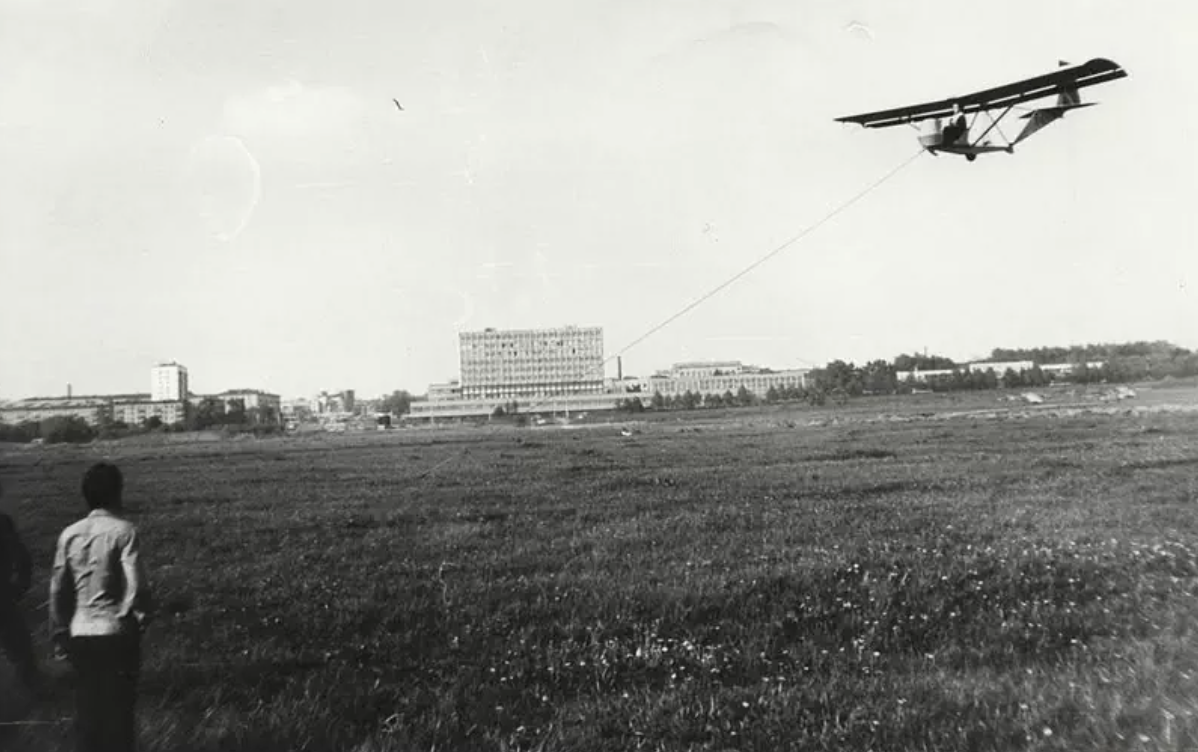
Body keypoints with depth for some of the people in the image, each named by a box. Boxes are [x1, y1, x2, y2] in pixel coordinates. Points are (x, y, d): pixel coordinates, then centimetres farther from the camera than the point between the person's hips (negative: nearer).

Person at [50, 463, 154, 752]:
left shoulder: (69, 534, 3)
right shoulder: (122, 530, -12)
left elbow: (57, 590, 6)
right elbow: (136, 586, -17)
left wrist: (60, 635, 15)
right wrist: (143, 615, 2)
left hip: (80, 634, 5)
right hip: (116, 633, -5)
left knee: (86, 709, 15)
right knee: (119, 709, 7)